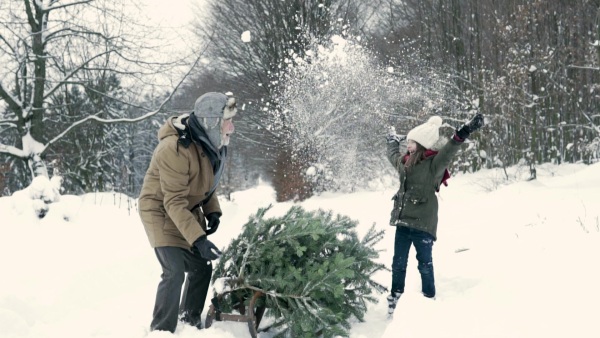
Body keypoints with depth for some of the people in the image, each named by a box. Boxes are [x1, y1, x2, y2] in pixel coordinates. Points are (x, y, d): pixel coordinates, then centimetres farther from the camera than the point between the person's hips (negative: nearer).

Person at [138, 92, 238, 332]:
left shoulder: (211, 144, -7)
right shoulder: (176, 149, -32)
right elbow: (174, 203, -32)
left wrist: (212, 211, -3)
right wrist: (198, 239, -38)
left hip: (190, 211, 8)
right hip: (162, 211, -8)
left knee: (202, 268, 12)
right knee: (174, 272, -19)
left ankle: (190, 322, 31)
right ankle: (161, 330, -8)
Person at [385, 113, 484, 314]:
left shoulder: (434, 164, -10)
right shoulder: (404, 161, 10)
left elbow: (449, 151, -28)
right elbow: (392, 154, 34)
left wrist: (463, 133, -43)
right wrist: (392, 140, 49)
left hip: (423, 222, -6)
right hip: (403, 221, 6)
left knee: (425, 264, 3)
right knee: (398, 263, 12)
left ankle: (429, 299, 18)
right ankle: (395, 297, 25)